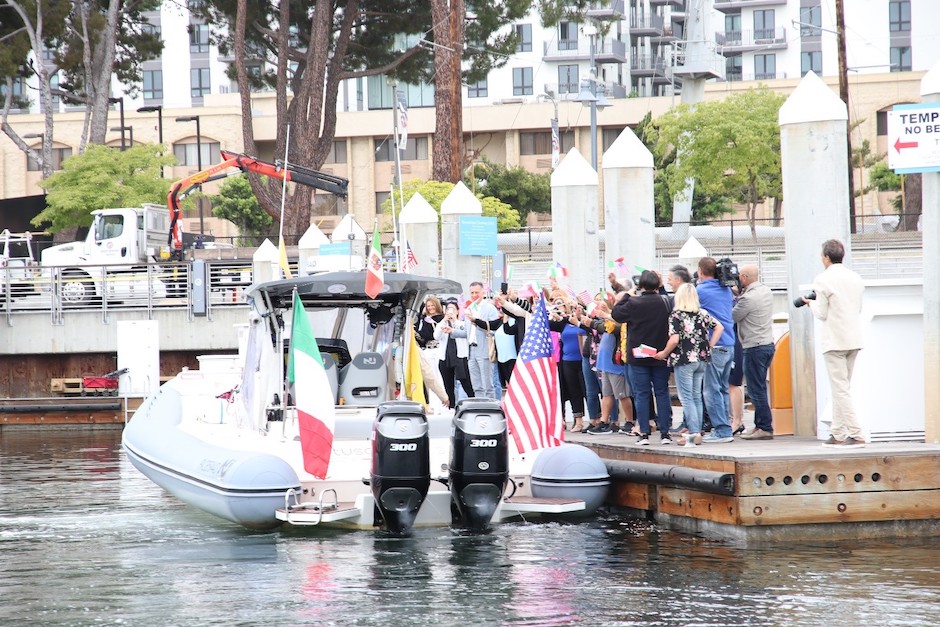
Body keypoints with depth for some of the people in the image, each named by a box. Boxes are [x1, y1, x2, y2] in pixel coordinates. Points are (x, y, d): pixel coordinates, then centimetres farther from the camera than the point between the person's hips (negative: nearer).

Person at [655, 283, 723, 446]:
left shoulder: (676, 315, -10)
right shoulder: (703, 314, 5)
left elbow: (674, 339, -17)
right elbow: (719, 328, 5)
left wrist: (664, 353, -2)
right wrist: (709, 347, 7)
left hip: (684, 360, -5)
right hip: (701, 359, 5)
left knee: (686, 398, -3)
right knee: (696, 397, 13)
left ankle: (694, 433, -12)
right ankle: (697, 431, 13)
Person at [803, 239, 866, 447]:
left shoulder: (823, 280, -10)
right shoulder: (855, 278, 9)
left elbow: (822, 313, -9)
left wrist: (811, 303, 9)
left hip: (835, 341, -7)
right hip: (854, 339, 7)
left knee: (840, 389, -5)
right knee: (843, 387, 14)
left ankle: (857, 435, -12)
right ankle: (837, 434, 16)